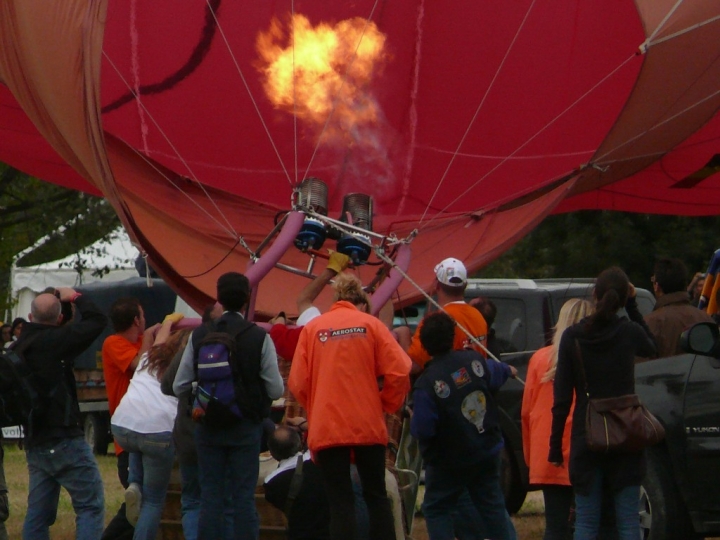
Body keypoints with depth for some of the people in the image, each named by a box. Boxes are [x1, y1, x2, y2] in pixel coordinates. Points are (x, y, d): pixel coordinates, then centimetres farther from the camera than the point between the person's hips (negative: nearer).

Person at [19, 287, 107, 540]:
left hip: (34, 442, 8)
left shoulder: (19, 346, 7)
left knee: (38, 513, 10)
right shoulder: (55, 340, -14)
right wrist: (75, 297, 5)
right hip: (64, 440, -8)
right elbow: (97, 320, -10)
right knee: (91, 505, -4)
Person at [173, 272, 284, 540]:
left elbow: (178, 387, 0)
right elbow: (276, 390, -7)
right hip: (246, 427, -1)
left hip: (208, 427, 2)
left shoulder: (199, 336, -4)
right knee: (244, 497, 2)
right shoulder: (259, 337, -9)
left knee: (210, 497, 6)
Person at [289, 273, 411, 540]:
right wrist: (386, 404, 9)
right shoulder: (371, 324, 3)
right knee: (376, 495, 12)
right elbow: (399, 372, -7)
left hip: (326, 428, 0)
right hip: (368, 426, 0)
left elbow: (297, 383, -1)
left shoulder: (312, 328, 4)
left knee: (340, 501, 1)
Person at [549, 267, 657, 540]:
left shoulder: (573, 336, -4)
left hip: (586, 439, 0)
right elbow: (652, 348, 21)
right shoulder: (630, 332, -5)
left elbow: (562, 397, -3)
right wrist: (632, 307, 16)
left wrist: (555, 445, 4)